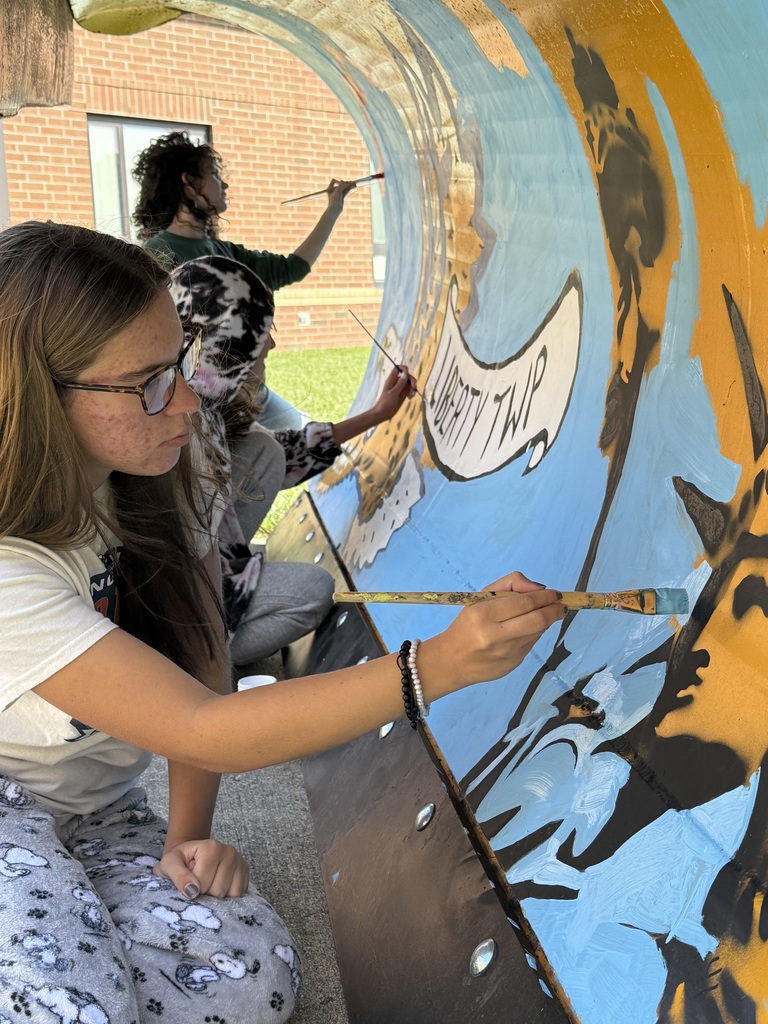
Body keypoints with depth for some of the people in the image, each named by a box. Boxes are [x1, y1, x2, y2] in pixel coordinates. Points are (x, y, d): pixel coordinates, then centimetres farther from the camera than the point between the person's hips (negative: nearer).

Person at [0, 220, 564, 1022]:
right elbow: (203, 731, -35)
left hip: (97, 812, 5)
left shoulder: (166, 476, -12)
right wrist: (438, 666, -42)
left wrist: (188, 833, -14)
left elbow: (199, 666, -4)